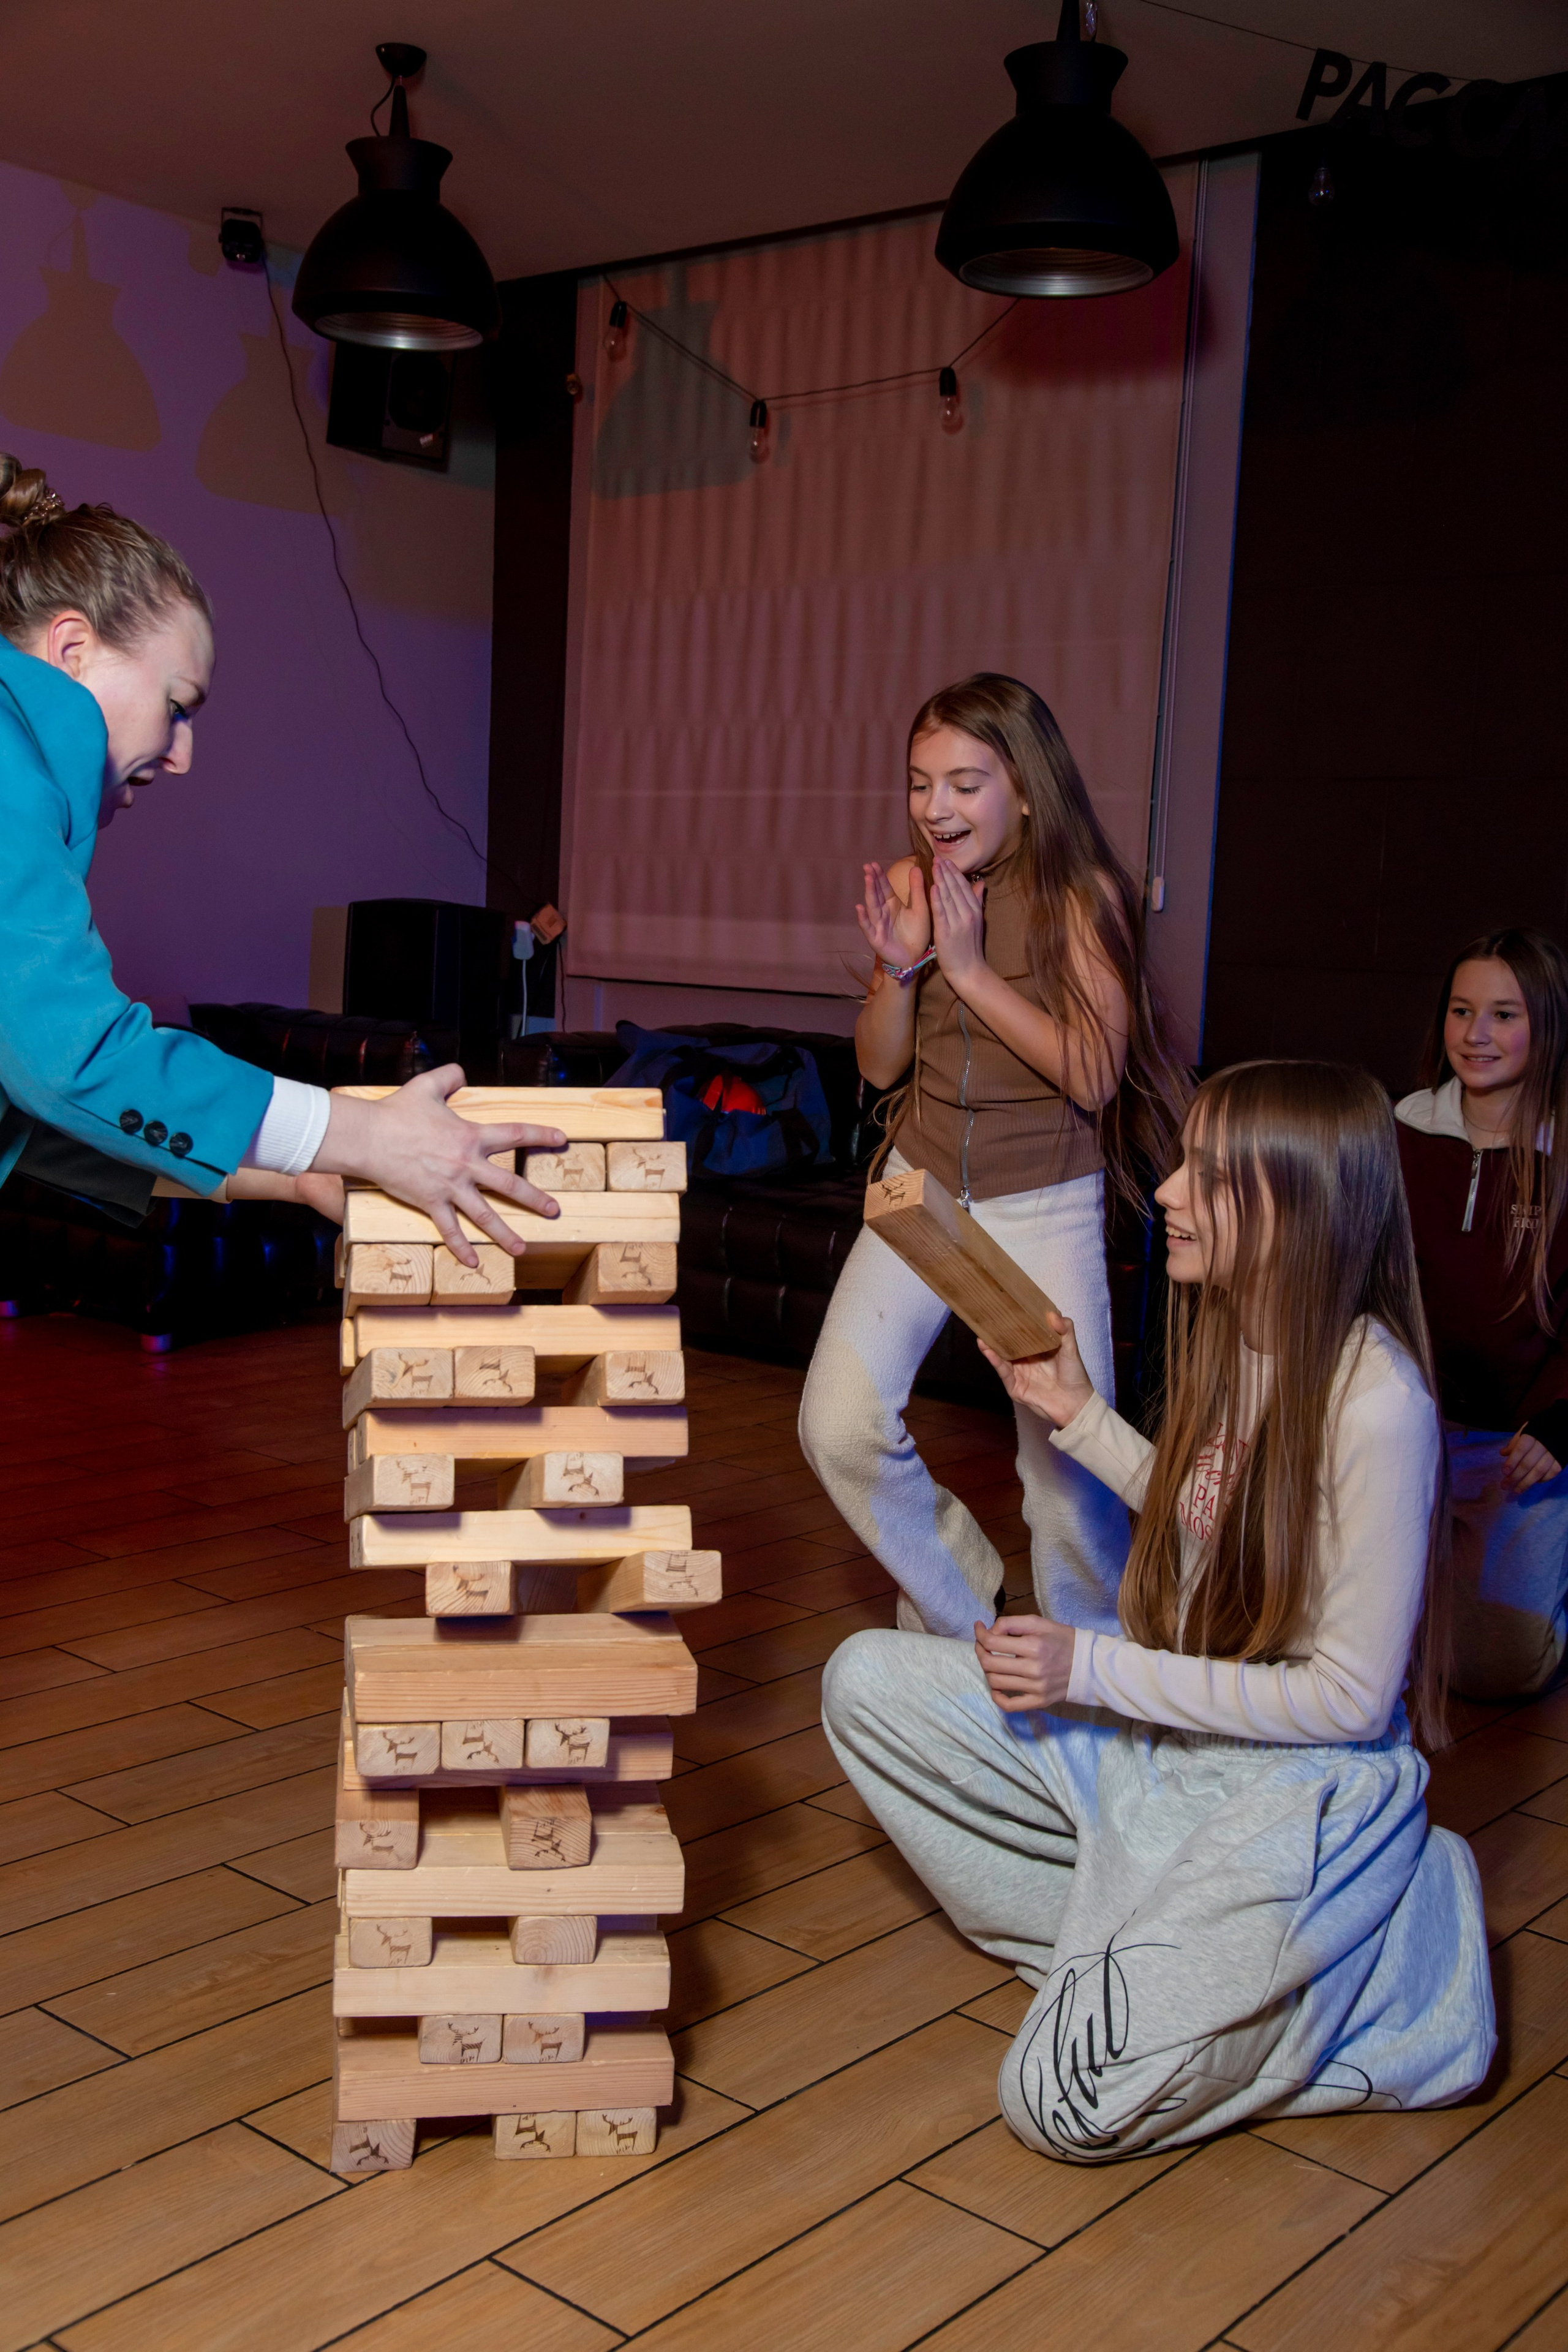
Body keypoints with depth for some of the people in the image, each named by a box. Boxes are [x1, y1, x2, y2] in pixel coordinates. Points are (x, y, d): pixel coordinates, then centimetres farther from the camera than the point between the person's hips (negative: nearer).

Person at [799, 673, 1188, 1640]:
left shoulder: (1085, 896, -13)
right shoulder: (911, 885, -2)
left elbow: (1094, 1075, -20)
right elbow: (879, 1066, 2)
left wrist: (972, 970, -23)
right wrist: (899, 967, -17)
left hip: (1047, 1206, -4)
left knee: (1071, 1461, -6)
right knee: (839, 1428, -4)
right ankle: (963, 1610, 23)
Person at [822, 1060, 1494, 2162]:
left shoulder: (1376, 1402, -26)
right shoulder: (1233, 1339, -1)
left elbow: (1349, 1697, -21)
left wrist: (1092, 1669, -20)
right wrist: (1080, 1414, 7)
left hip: (1303, 1787, -8)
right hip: (1161, 1736, 8)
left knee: (1063, 2106, -15)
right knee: (867, 1681, 0)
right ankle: (1129, 1934, 4)